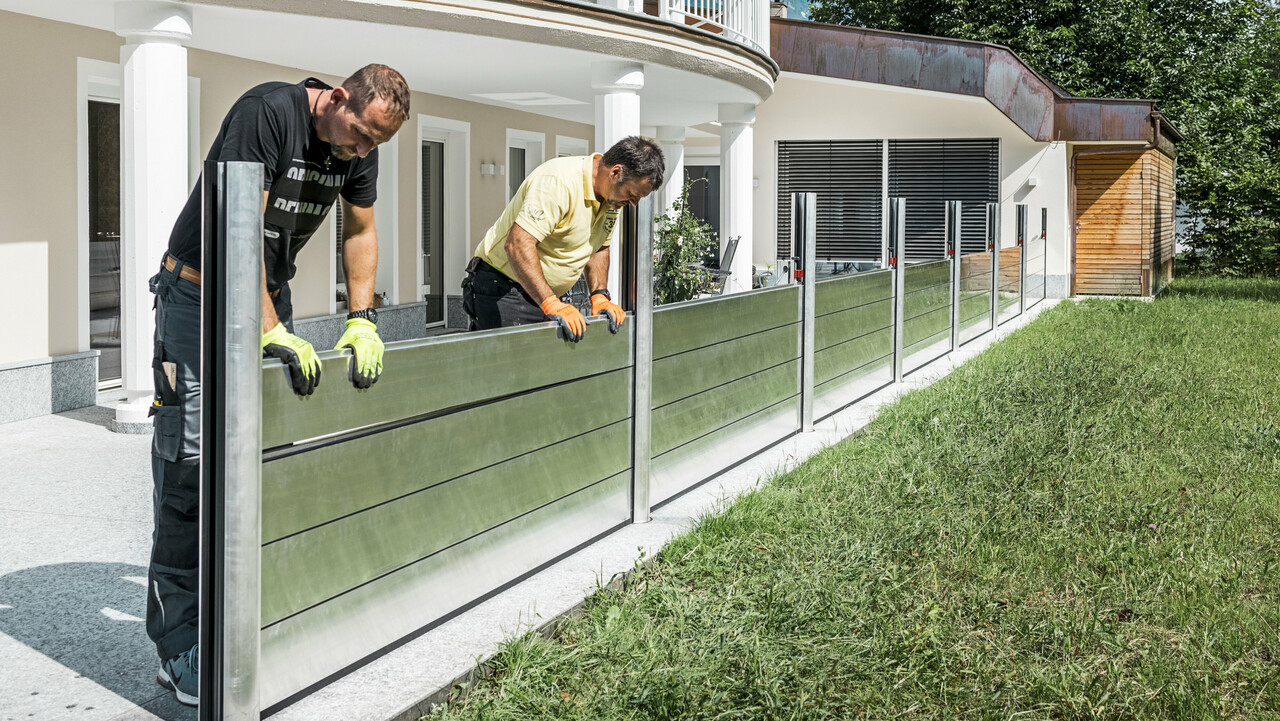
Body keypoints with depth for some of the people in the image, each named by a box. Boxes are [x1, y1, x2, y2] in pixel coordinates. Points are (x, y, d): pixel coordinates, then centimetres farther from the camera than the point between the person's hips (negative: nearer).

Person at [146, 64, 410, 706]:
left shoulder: (359, 147, 1)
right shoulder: (269, 111, -23)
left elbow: (360, 231, 13)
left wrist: (362, 321, 1)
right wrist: (271, 329, -29)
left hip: (272, 297, 7)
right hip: (200, 294, -7)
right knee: (191, 469, -11)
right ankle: (180, 651, -7)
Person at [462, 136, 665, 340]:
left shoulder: (613, 196, 3)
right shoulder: (558, 182, -26)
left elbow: (599, 247, 18)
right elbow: (518, 244, -35)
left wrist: (600, 296, 1)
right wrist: (551, 304, -41)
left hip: (544, 298, 8)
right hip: (501, 291, -8)